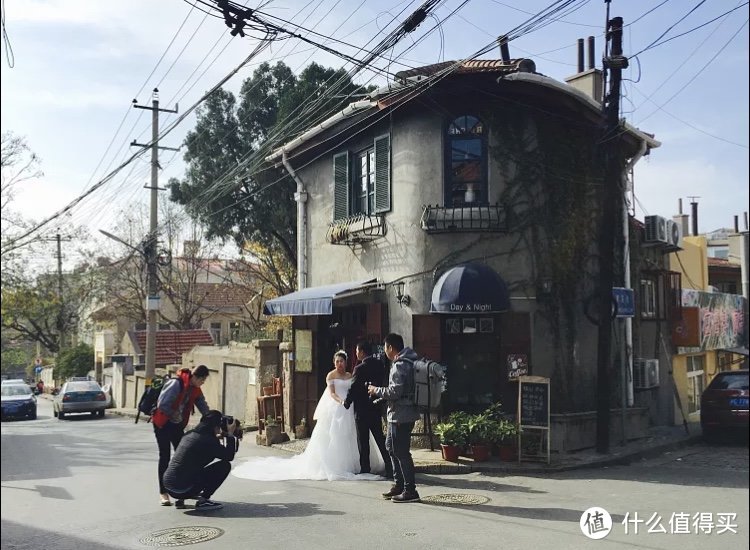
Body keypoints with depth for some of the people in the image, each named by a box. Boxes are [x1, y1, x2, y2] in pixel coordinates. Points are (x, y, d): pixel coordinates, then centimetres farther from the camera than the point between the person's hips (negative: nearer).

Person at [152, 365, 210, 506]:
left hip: (177, 425, 7)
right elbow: (162, 405, -28)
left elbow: (204, 409, 3)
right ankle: (163, 492, 3)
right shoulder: (176, 384, -24)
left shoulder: (195, 390, 1)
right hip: (163, 424, -7)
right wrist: (174, 415, -13)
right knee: (165, 457, -3)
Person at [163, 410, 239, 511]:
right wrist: (230, 434, 1)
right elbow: (229, 456, -9)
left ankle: (181, 499, 21)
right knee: (225, 465, -2)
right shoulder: (207, 440, -13)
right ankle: (203, 501, 1)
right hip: (183, 489, -8)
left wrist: (216, 437, 26)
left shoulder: (189, 434, 11)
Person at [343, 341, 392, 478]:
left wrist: (346, 403, 2)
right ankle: (390, 468, 6)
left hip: (362, 409, -6)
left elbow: (353, 388, -11)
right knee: (380, 438, 10)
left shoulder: (360, 368, -16)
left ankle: (365, 469, 10)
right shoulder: (380, 365, 3)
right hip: (376, 409, 6)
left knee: (363, 441, 4)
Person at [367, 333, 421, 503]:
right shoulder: (408, 362, 14)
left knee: (401, 451, -5)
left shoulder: (399, 366, -18)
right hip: (398, 414, 11)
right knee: (391, 446, 19)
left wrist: (376, 391, -7)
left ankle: (410, 491, 1)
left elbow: (395, 392, -22)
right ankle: (399, 485, 26)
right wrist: (380, 397, 22)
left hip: (400, 415, -11)